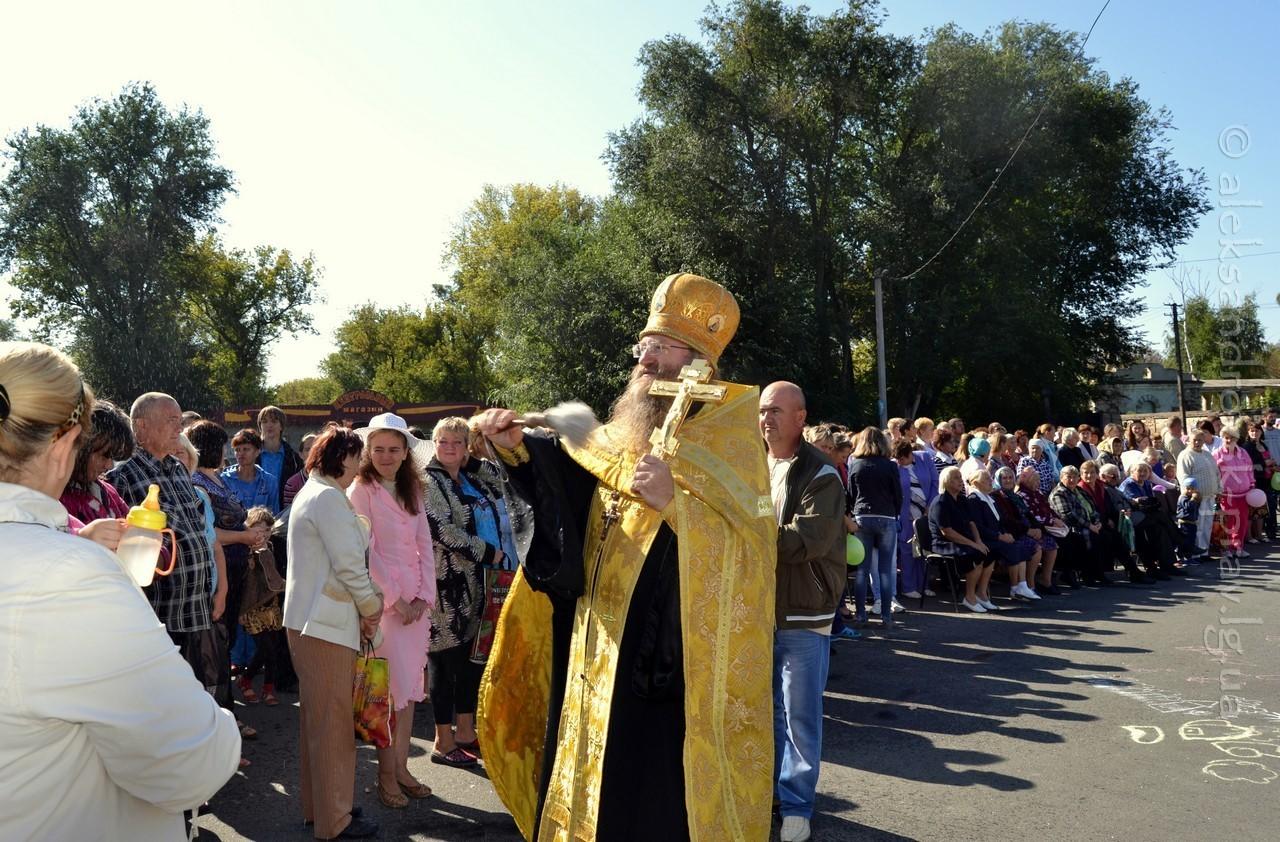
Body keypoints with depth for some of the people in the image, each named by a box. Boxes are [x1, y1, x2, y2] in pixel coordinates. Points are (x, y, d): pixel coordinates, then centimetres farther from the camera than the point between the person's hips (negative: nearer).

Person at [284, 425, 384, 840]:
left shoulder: (309, 494, 17)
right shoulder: (328, 497, -15)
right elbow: (349, 563, -18)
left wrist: (360, 611, 14)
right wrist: (371, 607, -3)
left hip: (306, 620, 10)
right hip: (326, 623, -10)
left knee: (316, 717, 17)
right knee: (333, 721, -2)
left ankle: (315, 805, 28)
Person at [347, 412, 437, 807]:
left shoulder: (412, 491, 12)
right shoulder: (361, 490, -6)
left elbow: (425, 546, 9)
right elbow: (366, 552, -11)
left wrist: (424, 596, -1)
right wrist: (395, 600, -12)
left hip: (417, 601, 6)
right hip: (381, 600, -6)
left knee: (410, 686, 10)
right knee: (391, 688, -3)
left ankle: (402, 768, 20)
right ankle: (386, 776, 10)